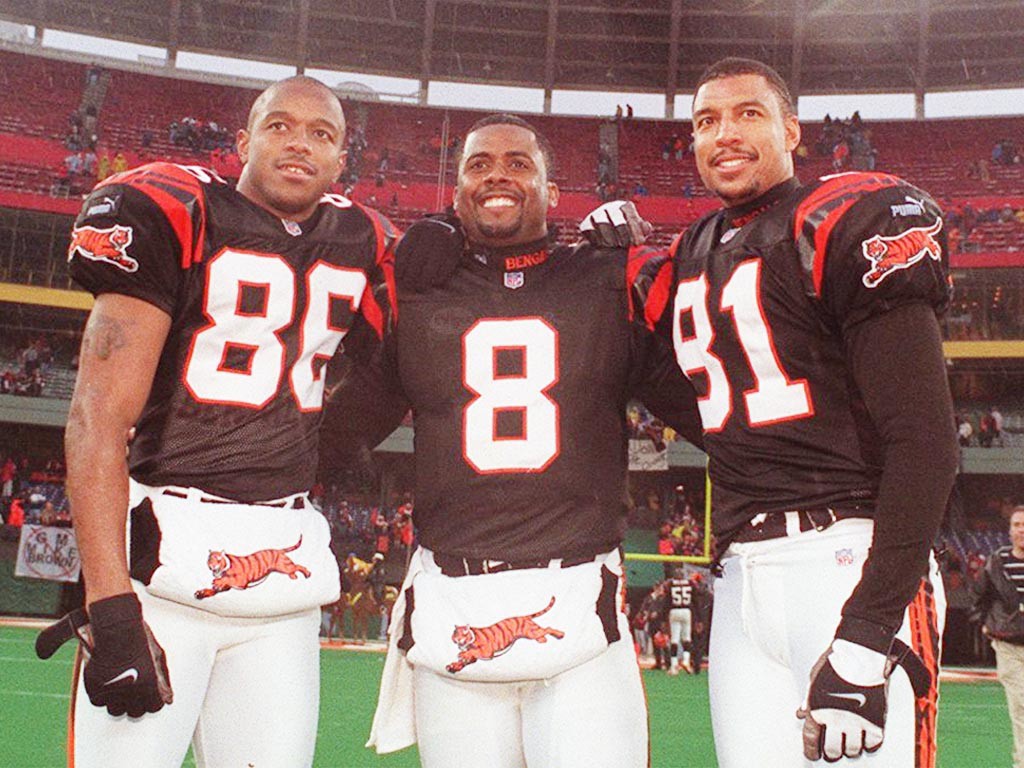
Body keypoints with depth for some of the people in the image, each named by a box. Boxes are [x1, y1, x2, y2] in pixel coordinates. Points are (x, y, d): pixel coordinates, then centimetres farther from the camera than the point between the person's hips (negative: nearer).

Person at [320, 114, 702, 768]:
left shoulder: (616, 285, 7)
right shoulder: (414, 291, 9)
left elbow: (713, 414, 8)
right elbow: (333, 437, 13)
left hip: (581, 610, -1)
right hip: (449, 615, 1)